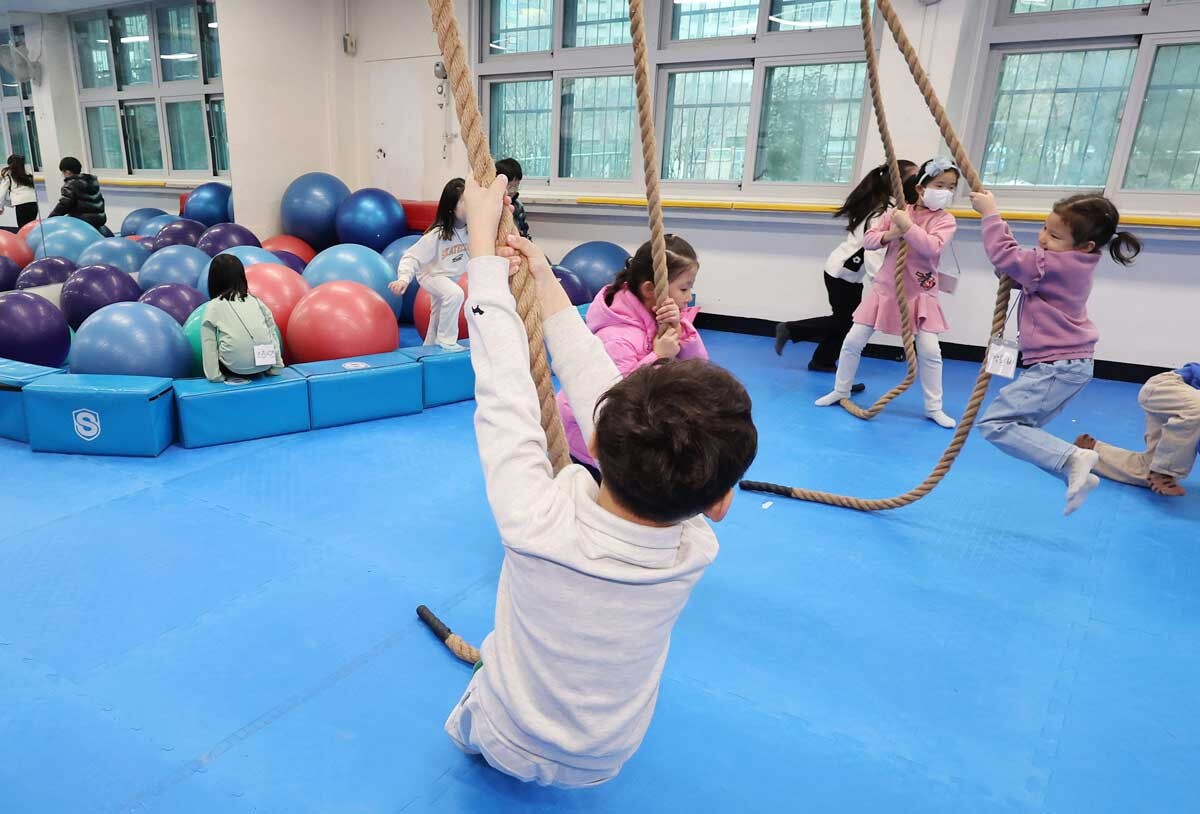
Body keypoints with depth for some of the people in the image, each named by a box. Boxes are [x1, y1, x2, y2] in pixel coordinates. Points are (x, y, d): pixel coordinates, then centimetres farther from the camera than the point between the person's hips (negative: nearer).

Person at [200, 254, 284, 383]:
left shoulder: (213, 307, 5)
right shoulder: (255, 301, 11)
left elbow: (208, 346, 0)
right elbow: (273, 333, 9)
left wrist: (214, 376, 1)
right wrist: (276, 367, 12)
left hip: (236, 368, -2)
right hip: (265, 365, 2)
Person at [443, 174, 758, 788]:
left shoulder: (535, 524, -42)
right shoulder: (697, 550, -31)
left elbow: (501, 383, -29)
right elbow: (598, 386, -23)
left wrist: (483, 238, -19)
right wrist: (546, 286, -13)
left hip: (505, 746, 0)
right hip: (603, 766, 1)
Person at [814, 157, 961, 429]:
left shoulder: (945, 220, -7)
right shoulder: (896, 212, 0)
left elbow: (932, 247, -25)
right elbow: (868, 239, -3)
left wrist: (908, 226, -27)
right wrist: (889, 235, -21)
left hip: (920, 294, -1)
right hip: (885, 288, 2)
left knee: (930, 351, -6)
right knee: (853, 341, 1)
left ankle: (934, 408, 10)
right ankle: (841, 391, 19)